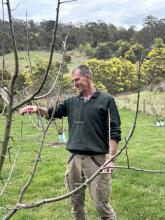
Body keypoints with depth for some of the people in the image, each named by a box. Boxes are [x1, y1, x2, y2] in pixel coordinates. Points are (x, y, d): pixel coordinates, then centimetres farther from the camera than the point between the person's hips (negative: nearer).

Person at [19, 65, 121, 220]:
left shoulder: (106, 100, -3)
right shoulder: (72, 102, 11)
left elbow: (114, 132, -5)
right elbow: (53, 113, 19)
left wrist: (111, 158, -13)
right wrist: (38, 109, -2)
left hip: (96, 159, -5)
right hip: (74, 158, 5)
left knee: (101, 203, -2)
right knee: (76, 201, 14)